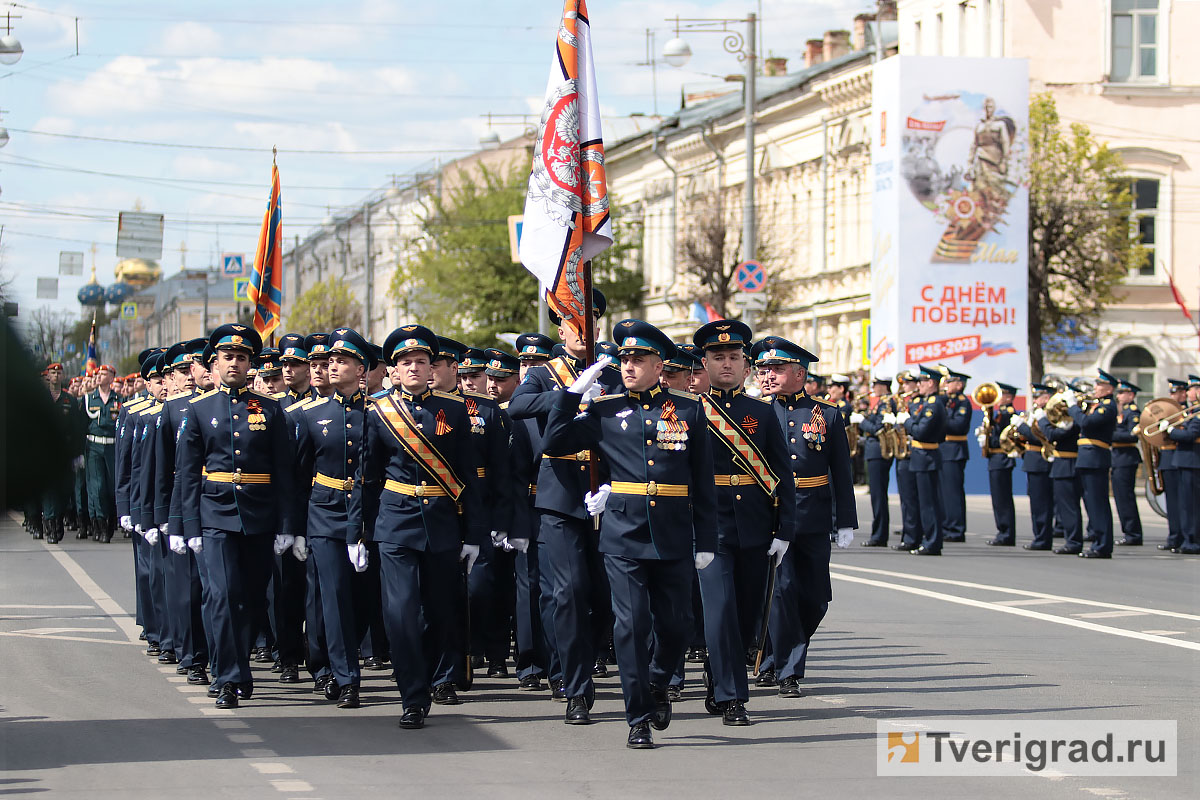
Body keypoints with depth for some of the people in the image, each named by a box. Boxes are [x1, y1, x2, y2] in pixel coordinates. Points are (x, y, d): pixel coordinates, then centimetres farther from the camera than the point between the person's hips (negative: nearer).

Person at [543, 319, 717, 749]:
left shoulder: (688, 409, 5)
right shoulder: (605, 409, 5)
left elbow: (703, 482, 7)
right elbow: (554, 444, 1)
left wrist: (706, 541, 3)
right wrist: (573, 391, -5)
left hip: (675, 538, 1)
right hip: (623, 536, -1)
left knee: (676, 624, 6)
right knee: (631, 625, -5)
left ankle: (656, 684, 36)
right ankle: (639, 719, 3)